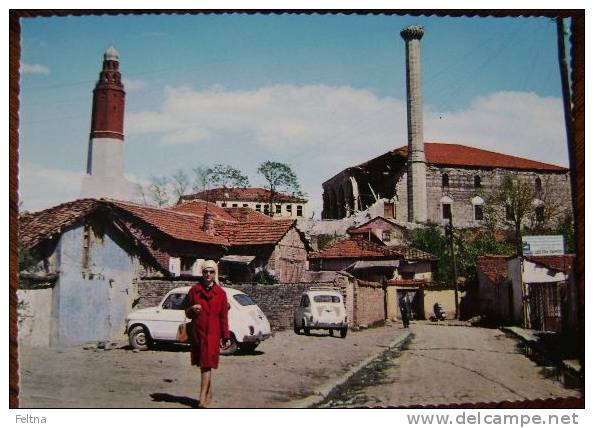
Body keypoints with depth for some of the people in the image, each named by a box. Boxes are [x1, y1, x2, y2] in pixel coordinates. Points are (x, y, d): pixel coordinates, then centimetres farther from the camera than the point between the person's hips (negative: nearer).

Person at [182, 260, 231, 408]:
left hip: (212, 333, -3)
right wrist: (192, 310, -11)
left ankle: (203, 398, -10)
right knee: (203, 364, 14)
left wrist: (226, 337, 1)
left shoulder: (220, 293, 1)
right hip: (197, 332, 3)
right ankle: (209, 392, 31)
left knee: (207, 365, -9)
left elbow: (223, 317, 2)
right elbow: (187, 312, 12)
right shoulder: (194, 290, 6)